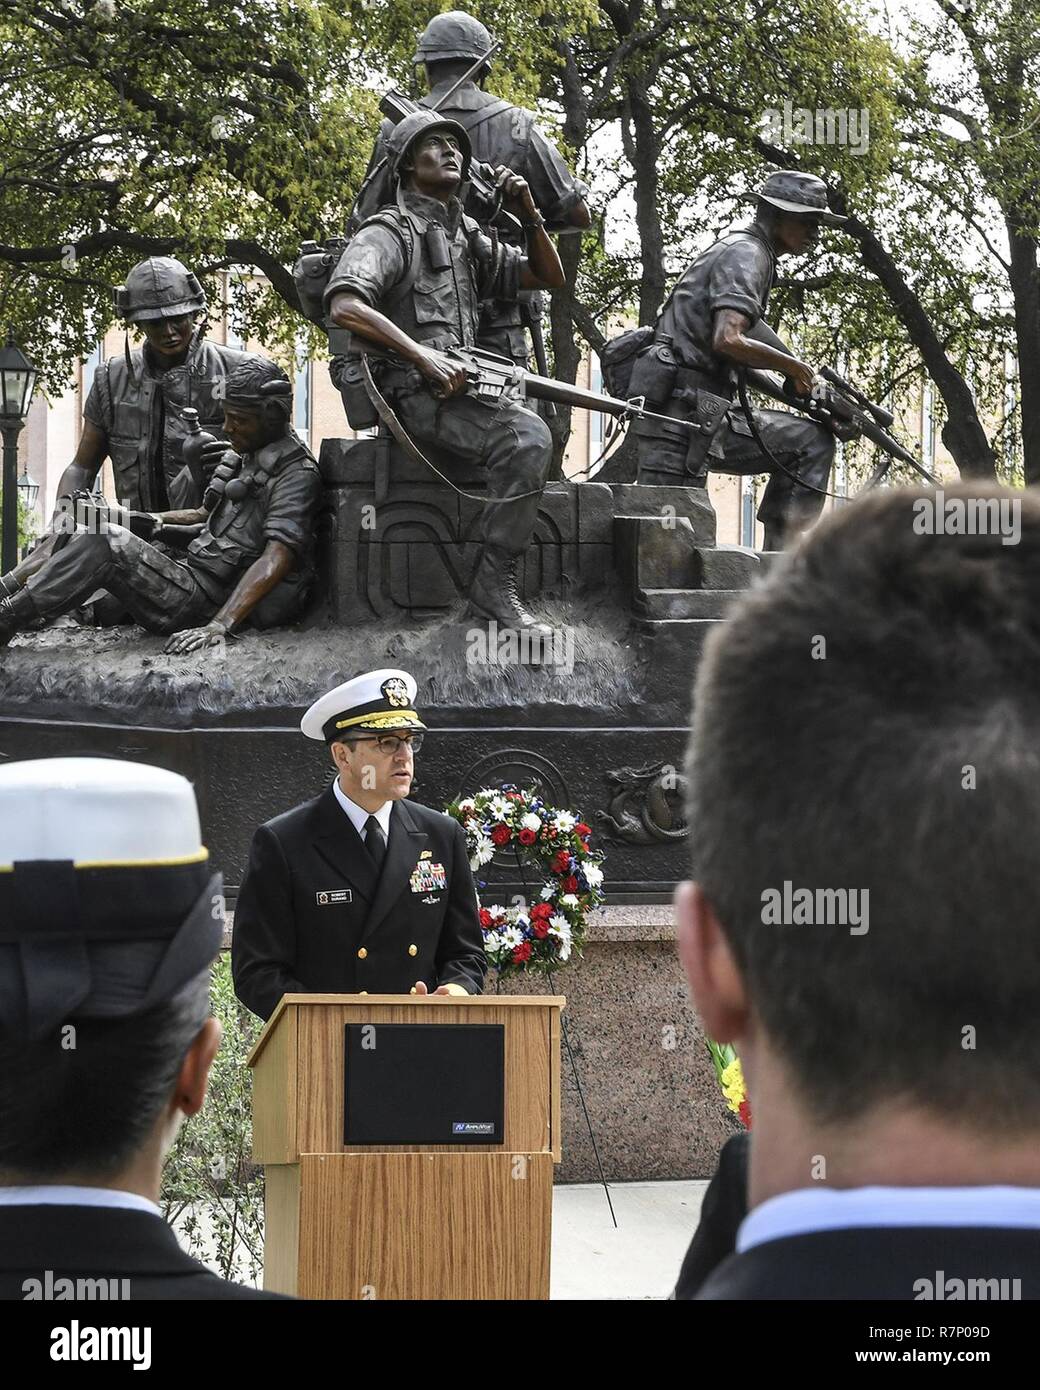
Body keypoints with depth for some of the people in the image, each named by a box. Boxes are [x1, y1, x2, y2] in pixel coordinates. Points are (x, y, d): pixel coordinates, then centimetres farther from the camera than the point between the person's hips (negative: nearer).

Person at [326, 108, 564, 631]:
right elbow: (345, 307, -20)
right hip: (412, 393, -9)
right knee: (525, 439, -29)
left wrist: (529, 214, 9)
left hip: (462, 386, 9)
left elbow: (549, 276, 28)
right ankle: (493, 584, -26)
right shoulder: (389, 234, -2)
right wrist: (424, 356, -26)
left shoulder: (467, 237, 23)